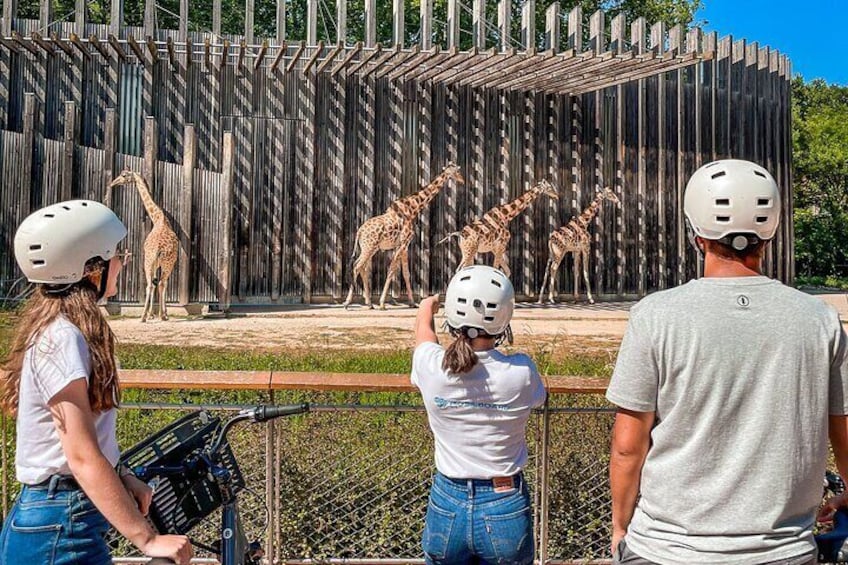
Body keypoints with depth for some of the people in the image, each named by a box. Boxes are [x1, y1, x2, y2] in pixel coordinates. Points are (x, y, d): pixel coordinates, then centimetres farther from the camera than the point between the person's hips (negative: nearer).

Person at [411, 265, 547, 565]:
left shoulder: (432, 367, -17)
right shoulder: (521, 372, -19)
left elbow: (423, 326, 8)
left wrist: (428, 305, 31)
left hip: (446, 506, 1)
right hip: (506, 509, 0)